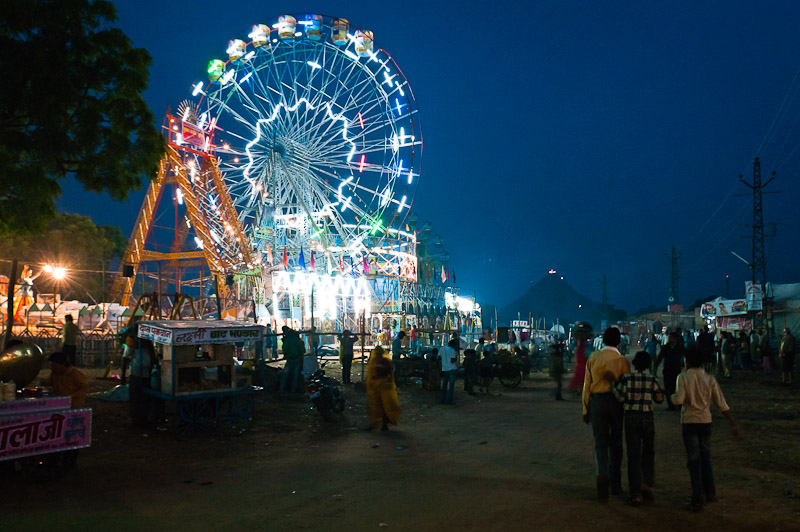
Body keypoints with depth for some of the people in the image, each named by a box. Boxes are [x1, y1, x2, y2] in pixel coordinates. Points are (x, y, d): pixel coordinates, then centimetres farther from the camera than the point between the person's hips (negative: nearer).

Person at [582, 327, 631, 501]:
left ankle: (603, 475, -19)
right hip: (616, 402, 0)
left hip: (597, 402, 0)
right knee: (615, 442, 14)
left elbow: (587, 386, 1)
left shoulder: (593, 358, -1)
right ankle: (615, 484, 24)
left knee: (600, 442, 6)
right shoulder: (622, 360, -6)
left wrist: (586, 410, 8)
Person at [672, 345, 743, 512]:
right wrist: (734, 425, 1)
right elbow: (722, 404, -2)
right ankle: (710, 492, 29)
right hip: (705, 421, 3)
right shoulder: (710, 379, -1)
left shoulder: (683, 377, -10)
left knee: (694, 460, 1)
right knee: (705, 457, 21)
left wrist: (672, 396, 3)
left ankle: (697, 500, 1)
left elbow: (678, 399, -20)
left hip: (689, 422, -3)